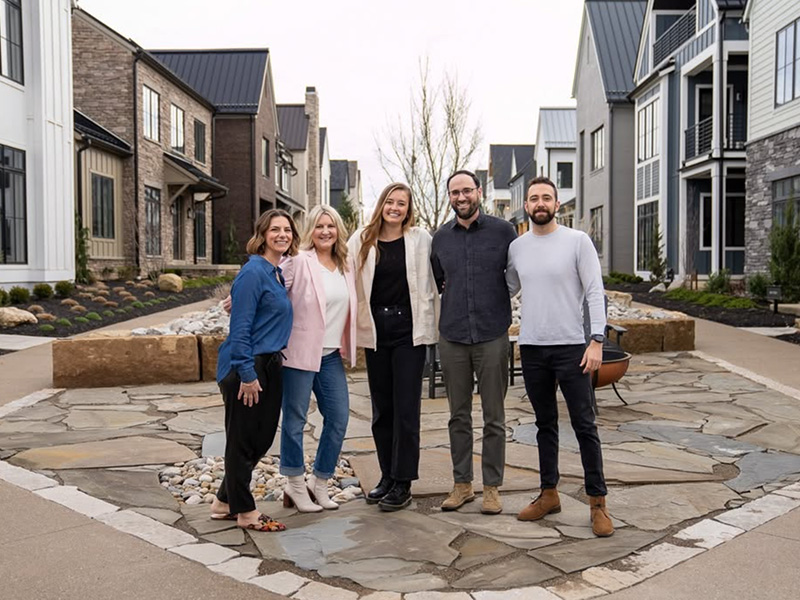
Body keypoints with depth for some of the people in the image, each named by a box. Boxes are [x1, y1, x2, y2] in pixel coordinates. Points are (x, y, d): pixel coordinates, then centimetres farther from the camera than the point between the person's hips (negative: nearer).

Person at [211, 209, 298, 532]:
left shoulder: (277, 273, 12)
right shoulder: (253, 272, -15)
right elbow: (240, 327, -18)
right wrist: (247, 374, -20)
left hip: (269, 365, 10)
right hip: (247, 368, -9)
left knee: (262, 437, 15)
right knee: (243, 440, 4)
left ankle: (224, 502, 30)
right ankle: (245, 511, 19)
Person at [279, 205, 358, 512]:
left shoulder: (346, 266, 10)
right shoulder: (299, 261, -8)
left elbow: (349, 306, 18)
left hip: (331, 355, 6)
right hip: (299, 352, -6)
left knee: (339, 418, 6)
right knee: (295, 419, 4)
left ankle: (319, 484, 22)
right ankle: (295, 486, 20)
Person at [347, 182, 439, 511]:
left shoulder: (420, 239, 0)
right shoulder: (362, 240, 6)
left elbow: (432, 282, -2)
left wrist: (429, 326, -7)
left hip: (408, 330, -3)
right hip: (375, 331, 3)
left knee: (406, 408, -1)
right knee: (381, 408, 11)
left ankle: (403, 483, 8)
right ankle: (387, 475, 24)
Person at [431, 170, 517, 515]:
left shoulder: (503, 231, -1)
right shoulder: (441, 237, 9)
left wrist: (502, 305, 3)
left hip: (492, 335, -3)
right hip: (452, 337, 3)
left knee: (494, 417, 4)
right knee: (459, 416, 10)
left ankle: (492, 487, 16)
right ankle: (462, 484, 21)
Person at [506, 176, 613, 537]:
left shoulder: (577, 241, -4)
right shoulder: (516, 247, 8)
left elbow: (595, 293, -8)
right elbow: (505, 290, 21)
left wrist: (597, 340, -15)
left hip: (570, 346, -4)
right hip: (531, 347, 4)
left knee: (584, 425, 0)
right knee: (545, 424, 14)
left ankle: (597, 503, 9)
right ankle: (549, 494, 25)